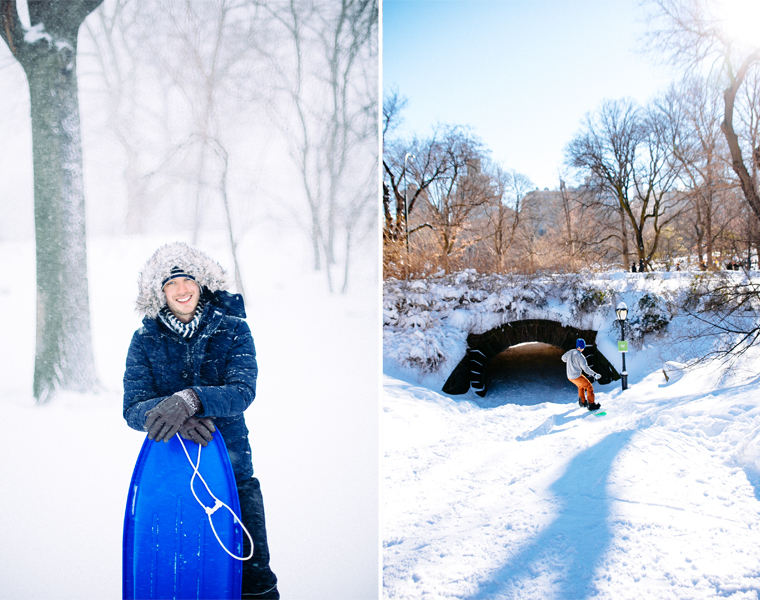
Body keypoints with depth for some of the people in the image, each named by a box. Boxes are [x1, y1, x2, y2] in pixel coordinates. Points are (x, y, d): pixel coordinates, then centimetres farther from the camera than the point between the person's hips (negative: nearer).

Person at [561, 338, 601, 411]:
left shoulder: (570, 352, -1)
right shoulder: (580, 356, -21)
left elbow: (563, 358, 16)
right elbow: (585, 368, -26)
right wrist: (594, 374, -24)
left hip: (570, 376, 8)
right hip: (577, 376, -8)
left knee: (581, 386, 30)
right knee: (589, 387, 2)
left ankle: (582, 402, 39)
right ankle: (591, 405, 1)